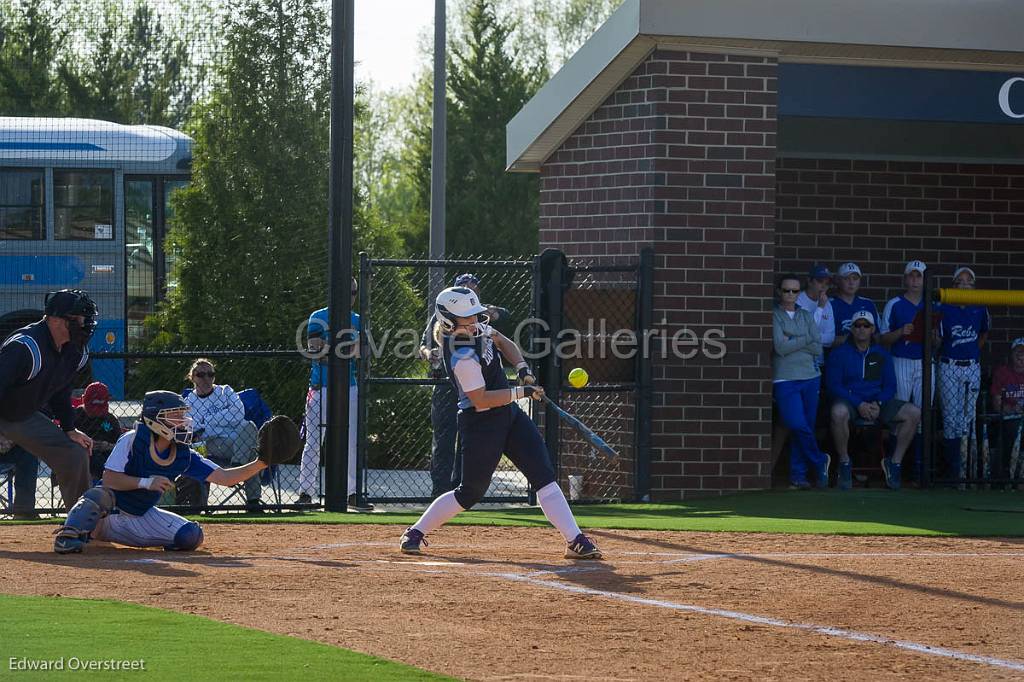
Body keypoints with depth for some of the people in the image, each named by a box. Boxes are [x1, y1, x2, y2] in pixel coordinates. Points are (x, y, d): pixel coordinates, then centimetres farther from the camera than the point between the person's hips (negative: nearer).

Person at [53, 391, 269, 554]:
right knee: (99, 494, -40)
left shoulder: (184, 455, -5)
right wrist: (146, 482, -32)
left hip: (141, 518, 6)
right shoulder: (132, 440, -18)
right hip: (111, 511, -6)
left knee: (191, 536, -10)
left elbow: (224, 477, -8)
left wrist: (259, 465, -22)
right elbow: (109, 479, -23)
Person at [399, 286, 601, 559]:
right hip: (481, 423, -9)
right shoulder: (463, 357, -26)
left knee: (544, 475, -2)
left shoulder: (474, 328, 0)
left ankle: (575, 540, -6)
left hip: (508, 414, 9)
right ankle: (415, 532, 20)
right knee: (471, 492, 1)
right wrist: (521, 392, -24)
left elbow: (504, 343, 16)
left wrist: (522, 368, 0)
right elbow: (481, 399, -25)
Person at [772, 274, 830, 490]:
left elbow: (818, 348, 3)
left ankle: (798, 475, 10)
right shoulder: (774, 316, 1)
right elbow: (780, 347, -11)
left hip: (810, 377, 4)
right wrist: (805, 340, -3)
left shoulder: (806, 317, 14)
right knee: (797, 425, -18)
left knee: (806, 427, 3)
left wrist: (792, 342, -5)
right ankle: (820, 461, 3)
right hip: (785, 380, -4)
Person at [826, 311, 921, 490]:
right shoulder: (839, 354, 4)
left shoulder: (881, 354, 15)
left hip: (877, 402, 4)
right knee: (838, 413, -40)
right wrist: (859, 405, -19)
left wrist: (878, 404, -12)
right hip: (849, 401, -4)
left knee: (913, 413, -18)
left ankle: (895, 463, -10)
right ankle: (844, 464, -23)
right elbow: (833, 385, -6)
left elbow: (890, 386, 10)